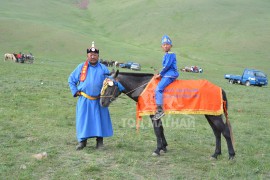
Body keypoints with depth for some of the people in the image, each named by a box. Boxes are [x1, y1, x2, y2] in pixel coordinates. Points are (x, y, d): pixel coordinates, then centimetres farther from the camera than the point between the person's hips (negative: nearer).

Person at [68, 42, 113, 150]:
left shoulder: (103, 69, 3)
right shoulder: (81, 67, 4)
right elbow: (71, 80, 13)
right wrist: (75, 91, 3)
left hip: (98, 101, 0)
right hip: (84, 100, 0)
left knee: (100, 120, 2)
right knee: (83, 120, 1)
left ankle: (100, 141, 14)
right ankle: (82, 141, 13)